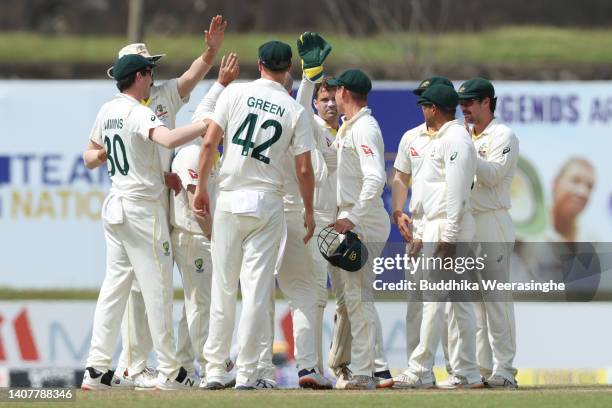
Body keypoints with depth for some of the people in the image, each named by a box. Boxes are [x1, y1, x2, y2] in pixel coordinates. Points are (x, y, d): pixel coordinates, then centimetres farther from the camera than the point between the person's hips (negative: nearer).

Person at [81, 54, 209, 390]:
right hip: (143, 208, -8)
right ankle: (169, 372, 0)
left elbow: (90, 158, 23)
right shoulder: (139, 114, -15)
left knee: (115, 284, 8)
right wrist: (209, 123, -29)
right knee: (157, 288, -3)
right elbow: (169, 139, -35)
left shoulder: (106, 112, 11)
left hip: (114, 207, 8)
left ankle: (96, 369, 3)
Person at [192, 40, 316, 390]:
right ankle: (246, 373, -2)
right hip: (268, 204, 0)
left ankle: (215, 369, 9)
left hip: (229, 201, 1)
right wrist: (309, 212, 10)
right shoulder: (296, 111, 0)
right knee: (257, 289, 1)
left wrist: (201, 187, 6)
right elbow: (304, 169, -2)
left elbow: (210, 143, -5)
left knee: (223, 288, 7)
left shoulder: (236, 93, -1)